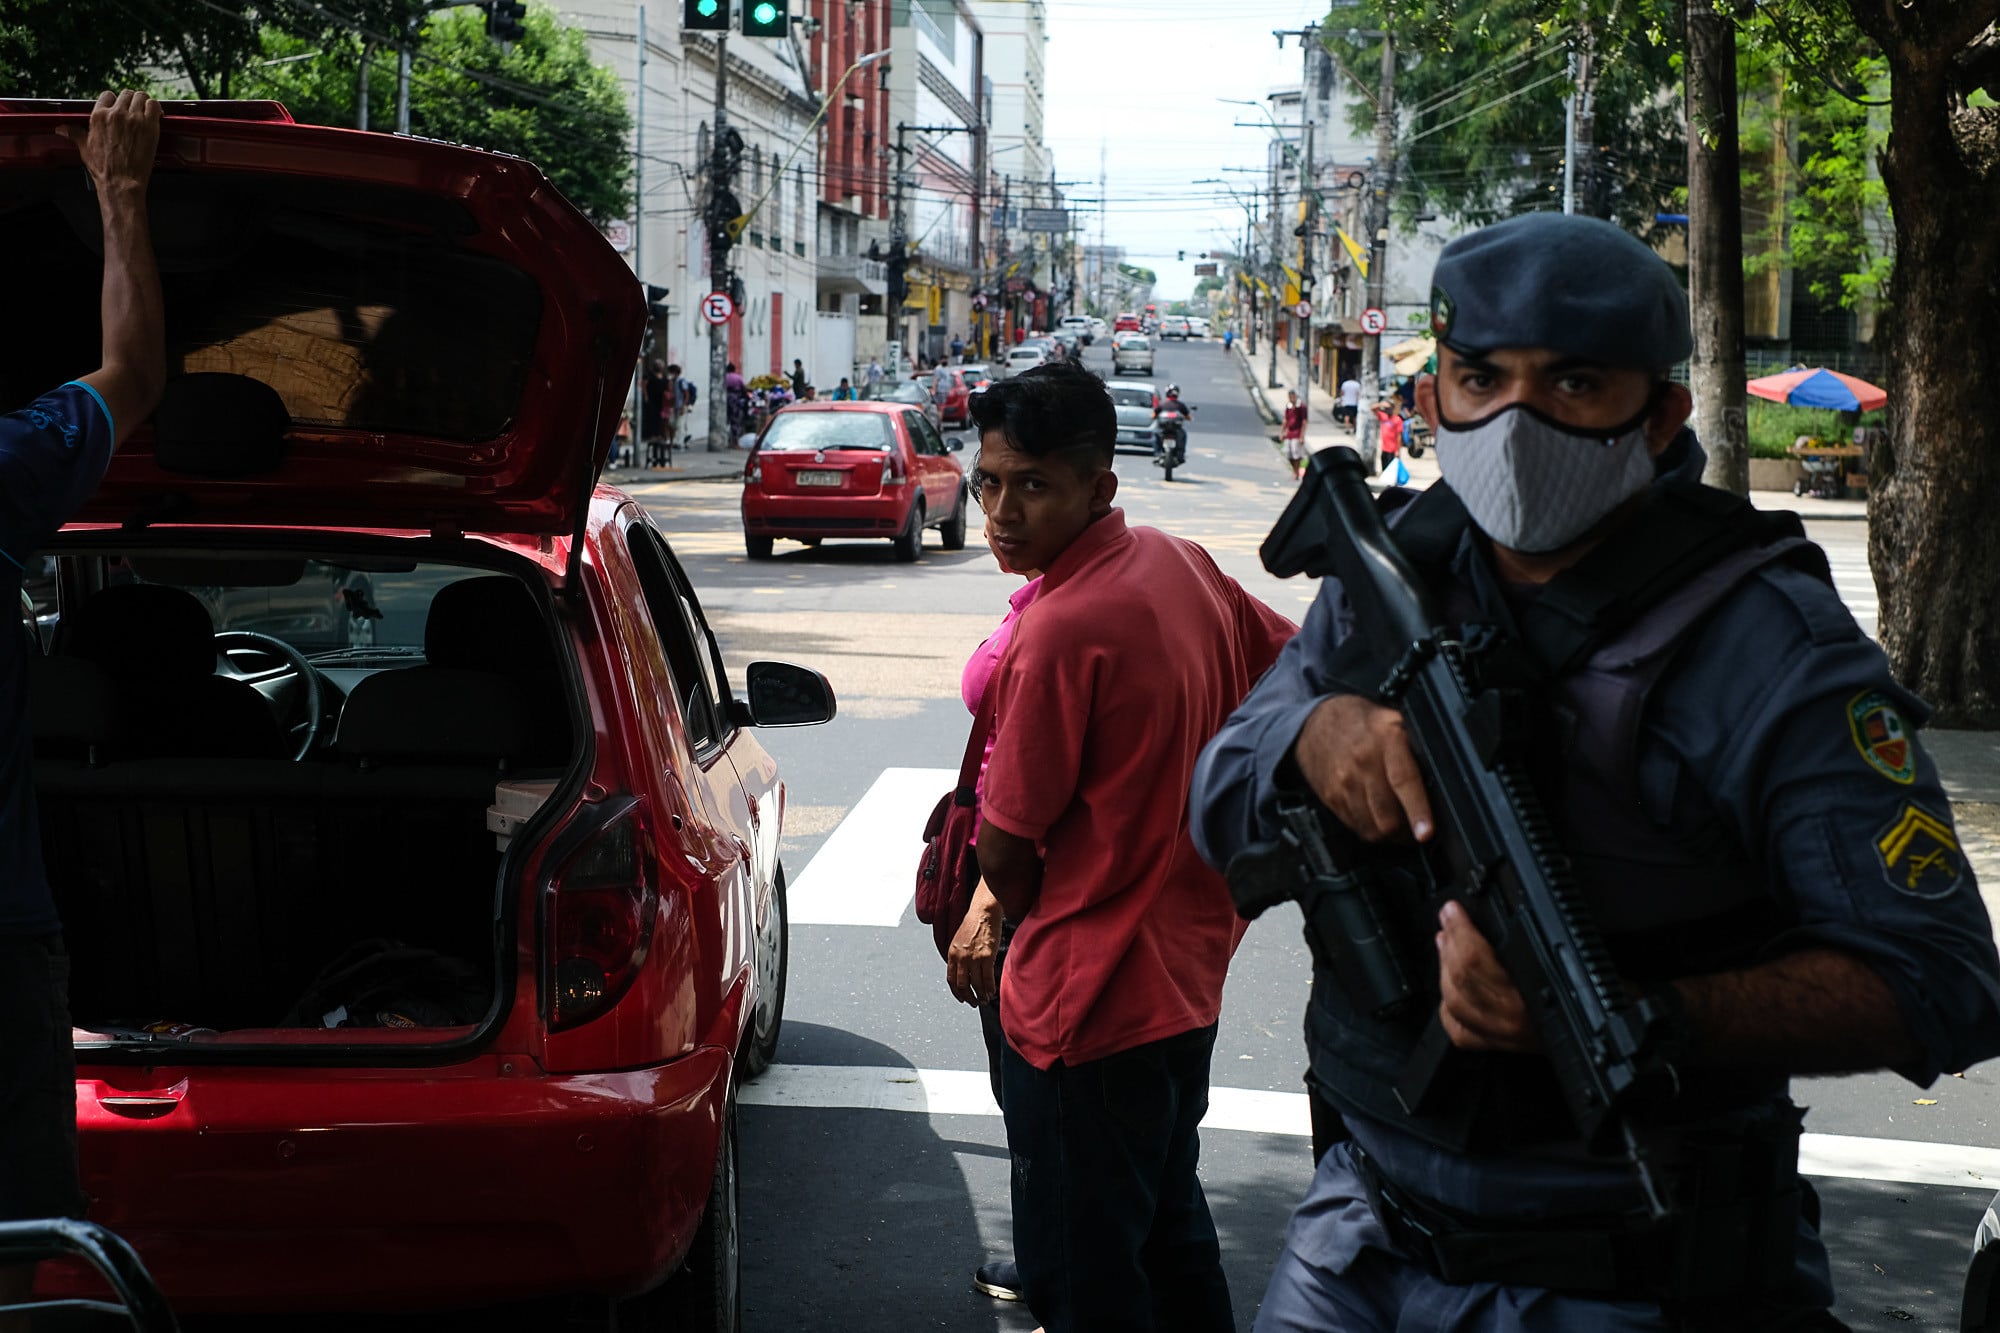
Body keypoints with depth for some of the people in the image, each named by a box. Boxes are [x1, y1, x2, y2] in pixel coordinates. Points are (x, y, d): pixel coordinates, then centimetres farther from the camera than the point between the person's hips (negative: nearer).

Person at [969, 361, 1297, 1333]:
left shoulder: (1059, 632, -23)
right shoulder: (1180, 565, 0)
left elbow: (1004, 853, -16)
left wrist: (1038, 924, 5)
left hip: (1090, 1000, -9)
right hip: (1190, 970, 9)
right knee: (1171, 1228, 25)